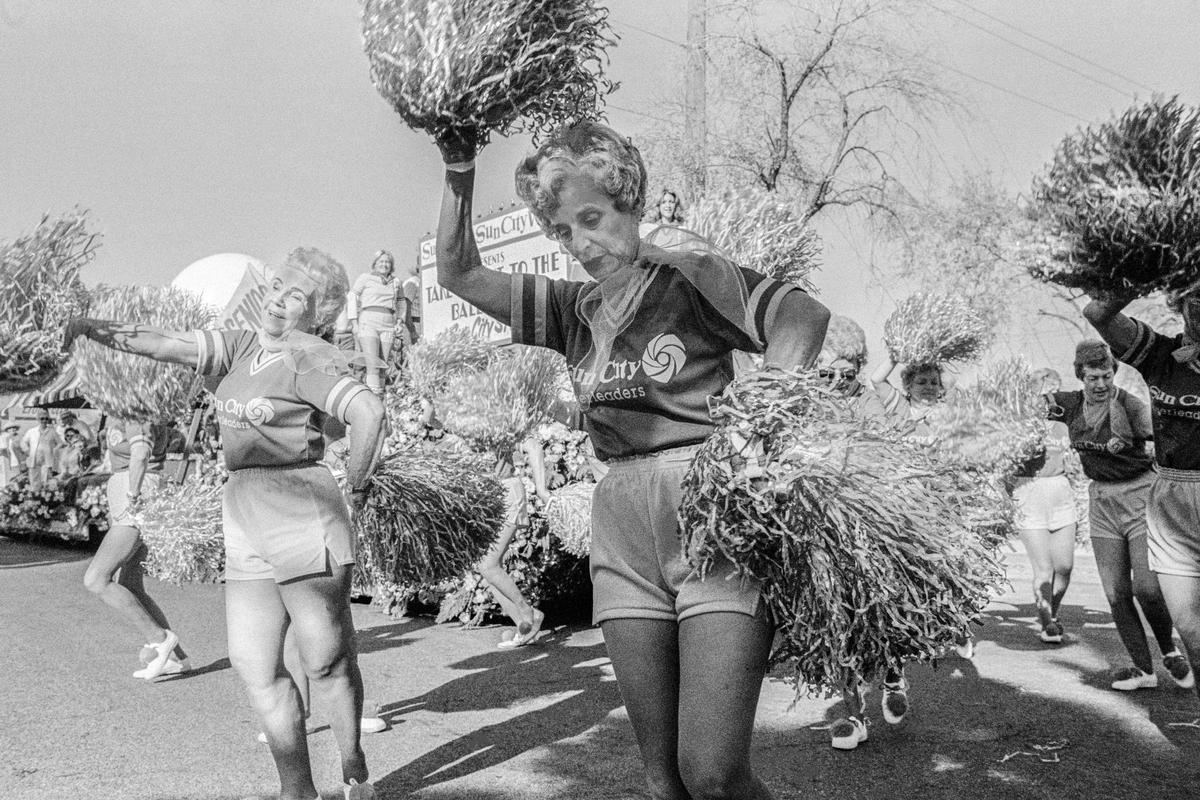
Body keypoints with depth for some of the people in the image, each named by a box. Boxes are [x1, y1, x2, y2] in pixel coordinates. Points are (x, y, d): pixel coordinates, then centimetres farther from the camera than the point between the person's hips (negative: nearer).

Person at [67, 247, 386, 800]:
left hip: (302, 515, -8)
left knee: (327, 661, 3)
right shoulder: (244, 347, 13)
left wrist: (356, 487, -14)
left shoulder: (311, 359, -10)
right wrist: (100, 330, -5)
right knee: (253, 662, 7)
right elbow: (168, 344, 8)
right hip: (245, 519, 8)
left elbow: (368, 413, -23)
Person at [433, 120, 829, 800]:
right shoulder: (572, 308, 15)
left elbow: (804, 314, -14)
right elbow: (461, 274, 14)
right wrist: (460, 172, 3)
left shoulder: (691, 277, -1)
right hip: (625, 539, 5)